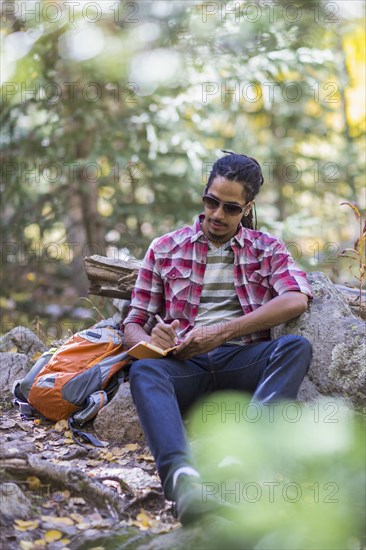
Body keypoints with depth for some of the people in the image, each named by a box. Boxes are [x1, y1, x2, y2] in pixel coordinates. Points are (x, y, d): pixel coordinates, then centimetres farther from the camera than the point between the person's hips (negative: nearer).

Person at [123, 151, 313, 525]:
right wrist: (149, 341, -13)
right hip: (185, 365, 0)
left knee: (297, 347, -31)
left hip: (242, 361, 1)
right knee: (144, 370, -35)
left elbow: (296, 300, -5)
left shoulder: (267, 249, 15)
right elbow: (133, 322, 14)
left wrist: (221, 332, -15)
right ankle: (181, 474, -61)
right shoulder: (165, 249, 16)